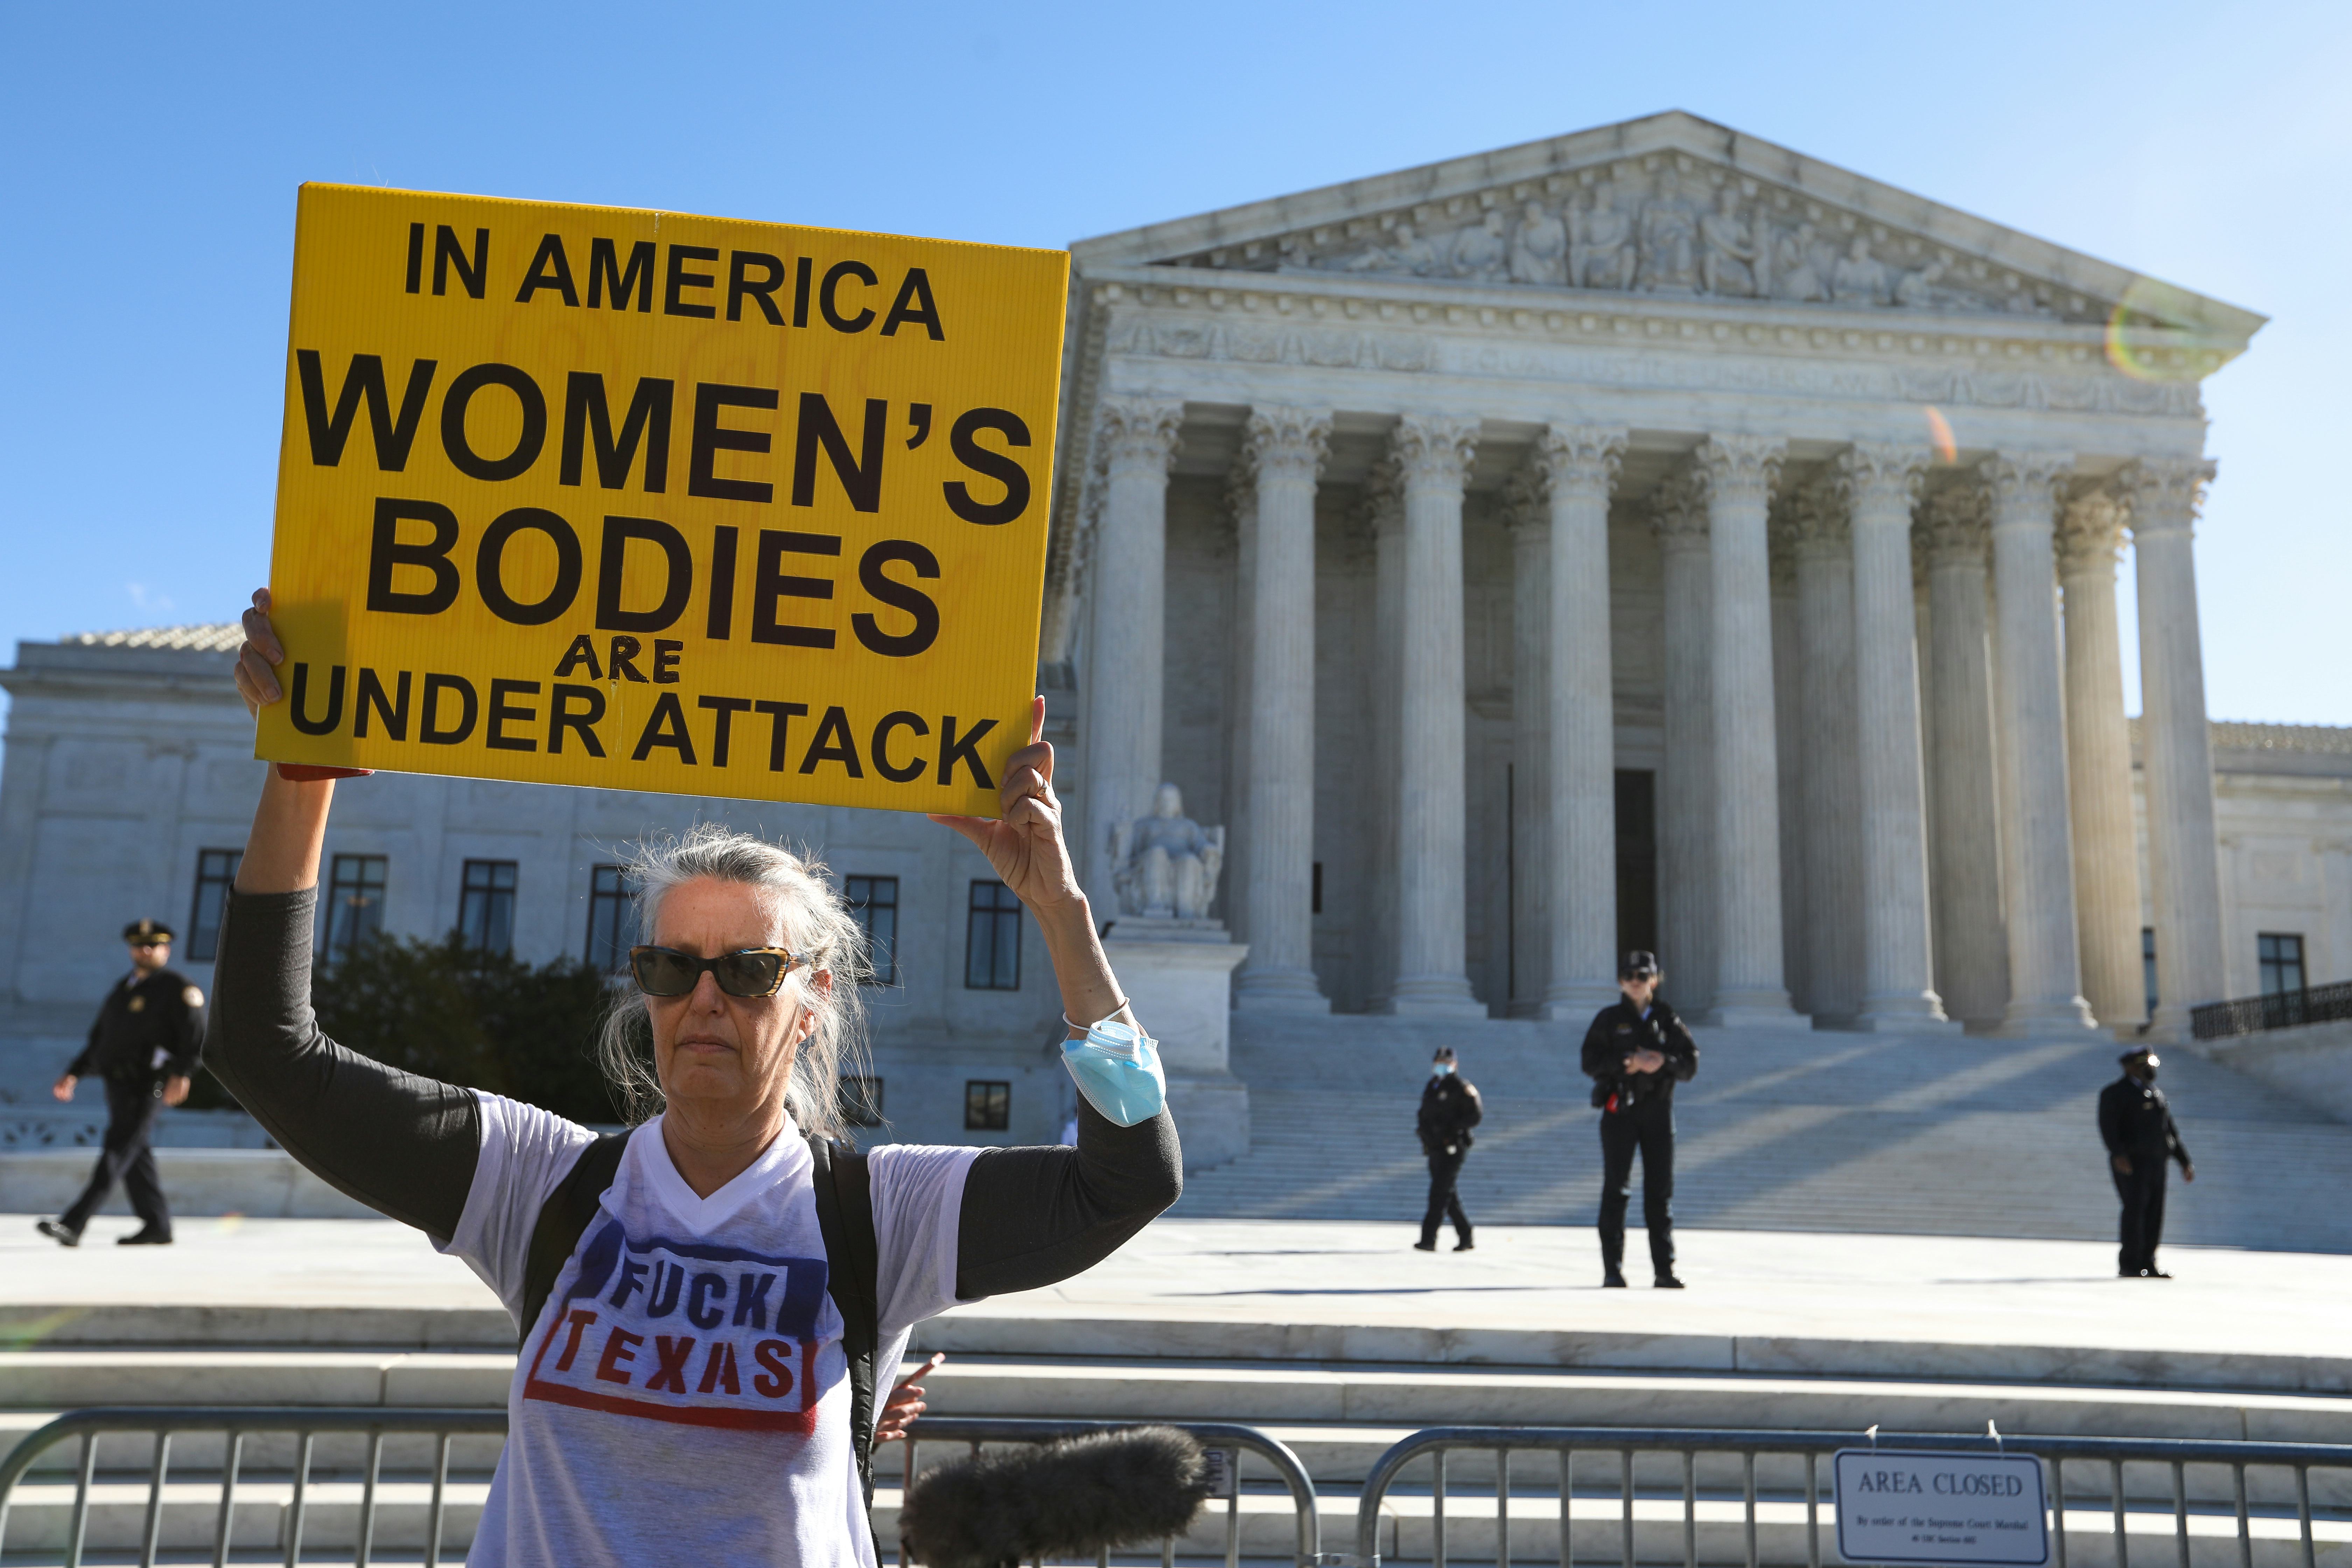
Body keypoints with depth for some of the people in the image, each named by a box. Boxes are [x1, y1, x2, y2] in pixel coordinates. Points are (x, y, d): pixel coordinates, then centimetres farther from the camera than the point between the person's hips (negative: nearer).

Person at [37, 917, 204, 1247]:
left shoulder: (177, 987, -2)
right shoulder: (123, 988, 22)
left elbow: (196, 1035, -12)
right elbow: (99, 1038, 27)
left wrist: (182, 1074, -24)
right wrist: (73, 1075, 18)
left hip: (148, 1083, -8)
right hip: (118, 1083, 8)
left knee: (117, 1151, -13)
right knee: (135, 1157, 8)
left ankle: (73, 1224, -19)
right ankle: (157, 1226, 13)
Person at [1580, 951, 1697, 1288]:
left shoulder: (1667, 1020, 10)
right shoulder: (1609, 1019, 5)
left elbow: (1690, 1064, 6)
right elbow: (1591, 1062, -2)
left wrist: (1663, 1063, -13)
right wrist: (1627, 1063, -17)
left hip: (1658, 1109, 2)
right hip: (1620, 1109, -2)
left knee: (1661, 1190, 3)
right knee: (1616, 1188, -3)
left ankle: (1664, 1270, 7)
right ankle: (1613, 1270, -1)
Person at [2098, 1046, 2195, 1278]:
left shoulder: (2156, 1094, 20)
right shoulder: (2115, 1093, -3)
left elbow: (2170, 1130, 22)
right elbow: (2108, 1126, -15)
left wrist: (2185, 1162, 15)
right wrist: (2118, 1154, -29)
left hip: (2155, 1162, 7)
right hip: (2130, 1163, -7)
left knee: (2154, 1214, 3)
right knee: (2135, 1211, -12)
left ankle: (2147, 1265, 8)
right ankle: (2129, 1266, -8)